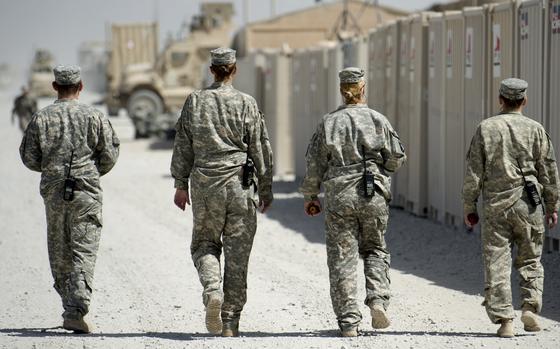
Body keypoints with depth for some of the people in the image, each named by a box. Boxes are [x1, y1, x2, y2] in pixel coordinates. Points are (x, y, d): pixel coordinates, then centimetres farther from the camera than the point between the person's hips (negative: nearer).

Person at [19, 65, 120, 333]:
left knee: (59, 253, 14)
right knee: (84, 252, -4)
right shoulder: (94, 117, -1)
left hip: (53, 190, 2)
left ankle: (71, 308, 18)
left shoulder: (41, 118, 2)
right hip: (86, 191, -2)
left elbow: (29, 158, 3)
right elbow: (109, 154, 0)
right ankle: (76, 312, -16)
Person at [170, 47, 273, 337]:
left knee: (204, 243, 16)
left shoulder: (195, 101, 1)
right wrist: (265, 190, 10)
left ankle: (212, 289, -12)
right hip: (240, 185, -1)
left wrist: (180, 185, 14)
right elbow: (261, 150, 1)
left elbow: (183, 147, 5)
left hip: (205, 184, 1)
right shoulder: (246, 104, -2)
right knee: (237, 253, 4)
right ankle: (231, 321, 5)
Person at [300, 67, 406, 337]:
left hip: (339, 196, 0)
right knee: (375, 249, 19)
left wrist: (310, 196, 12)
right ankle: (378, 300, -3)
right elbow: (397, 159, 1)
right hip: (373, 196, 0)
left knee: (342, 258, 3)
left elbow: (314, 163, 2)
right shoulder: (378, 120, -1)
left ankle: (348, 321, 0)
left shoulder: (329, 122, 1)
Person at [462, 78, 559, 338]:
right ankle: (530, 307, -2)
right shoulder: (535, 129, 1)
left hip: (494, 204, 0)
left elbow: (473, 172, 0)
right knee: (530, 260, 14)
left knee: (496, 263, 3)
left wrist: (469, 207, 6)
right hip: (527, 205, 0)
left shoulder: (485, 128, 1)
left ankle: (504, 320, -2)